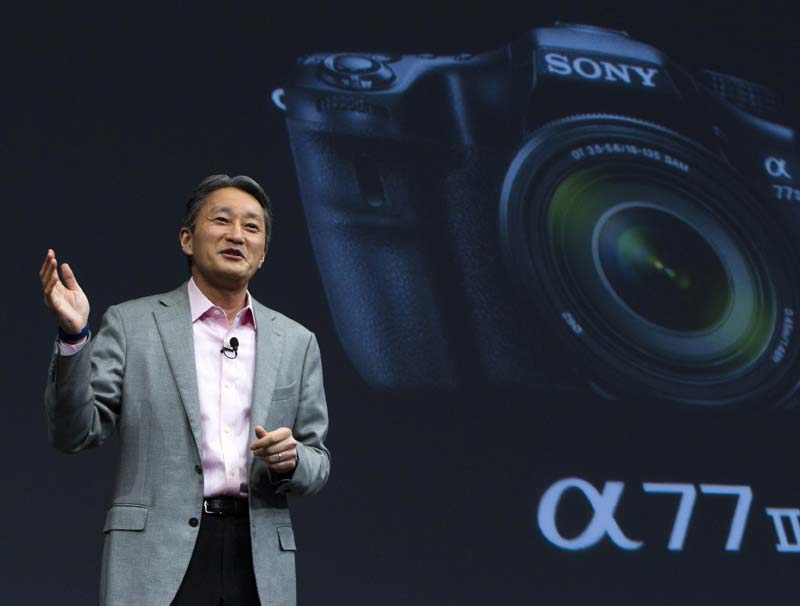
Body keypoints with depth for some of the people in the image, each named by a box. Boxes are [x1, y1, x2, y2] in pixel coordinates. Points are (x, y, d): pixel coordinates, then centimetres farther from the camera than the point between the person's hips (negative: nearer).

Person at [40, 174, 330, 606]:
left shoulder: (296, 343, 13)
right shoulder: (131, 324, 6)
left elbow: (317, 467, 15)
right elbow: (75, 434, -1)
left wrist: (291, 459, -8)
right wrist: (73, 336, -14)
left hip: (260, 562, 3)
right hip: (157, 561, -2)